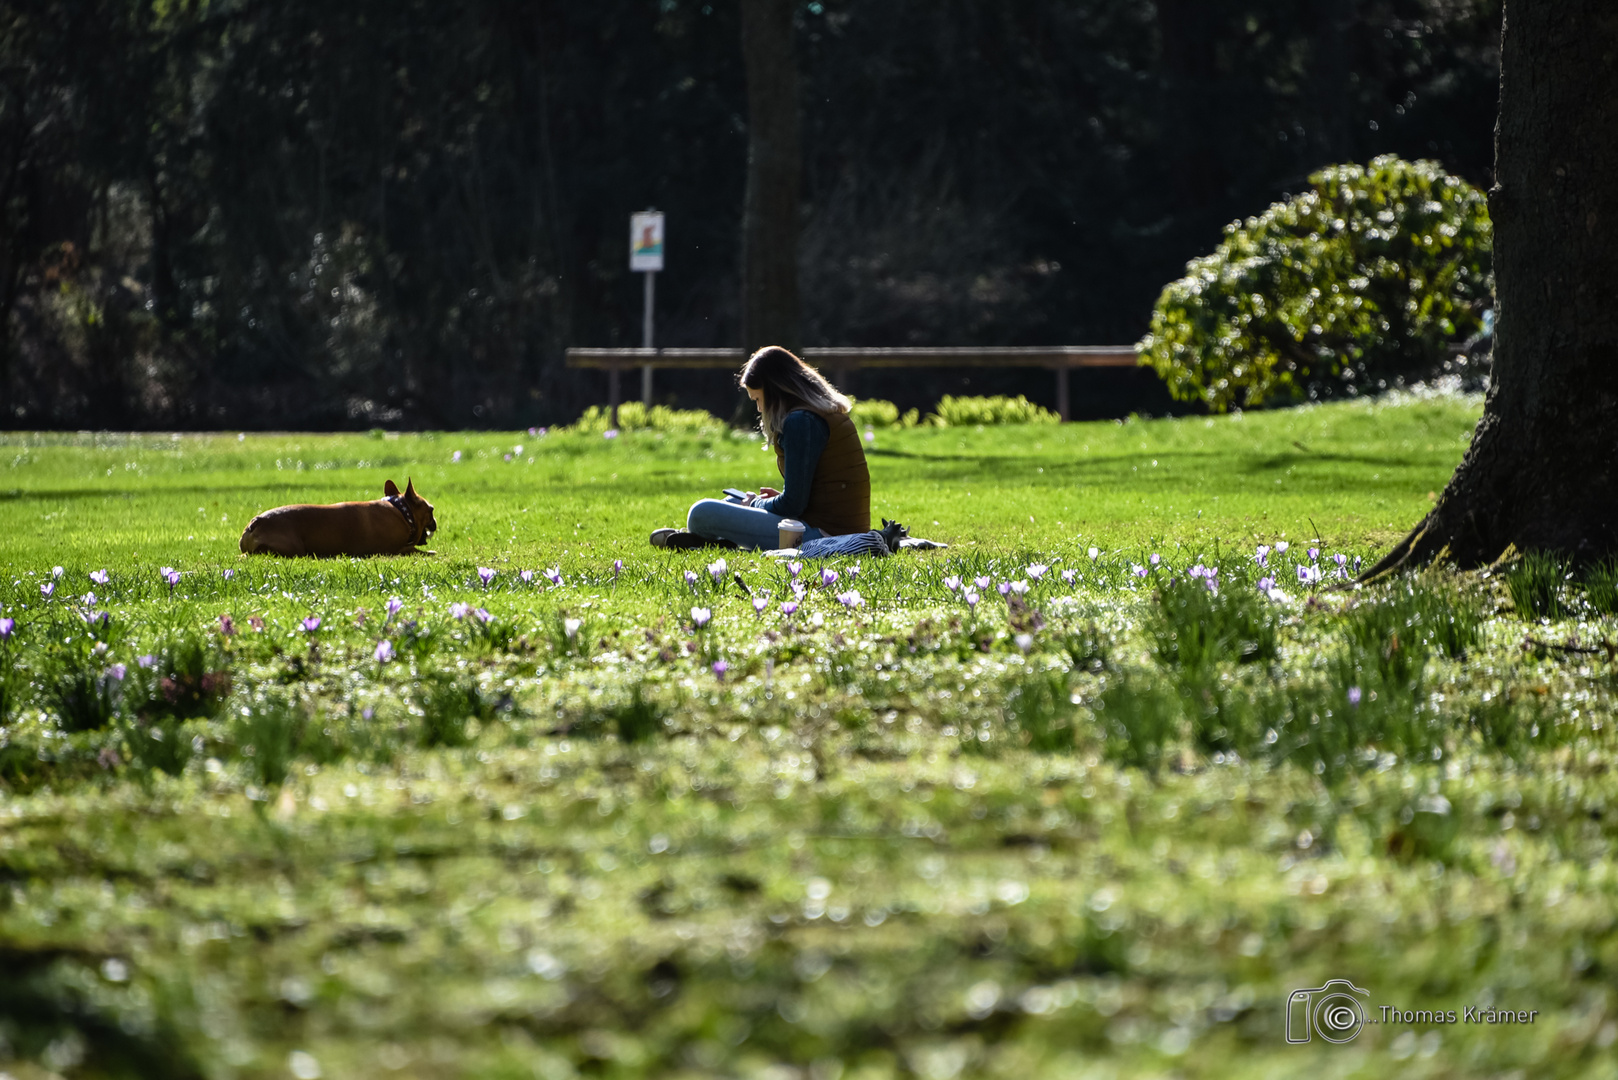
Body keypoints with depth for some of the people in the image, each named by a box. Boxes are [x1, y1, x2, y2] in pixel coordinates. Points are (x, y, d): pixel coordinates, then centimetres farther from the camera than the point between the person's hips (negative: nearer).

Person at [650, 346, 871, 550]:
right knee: (734, 501, 30)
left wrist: (755, 504, 2)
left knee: (702, 513, -13)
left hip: (823, 535, -10)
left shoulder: (799, 422, -15)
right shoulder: (831, 412, 16)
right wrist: (778, 498, 17)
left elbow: (793, 505, -15)